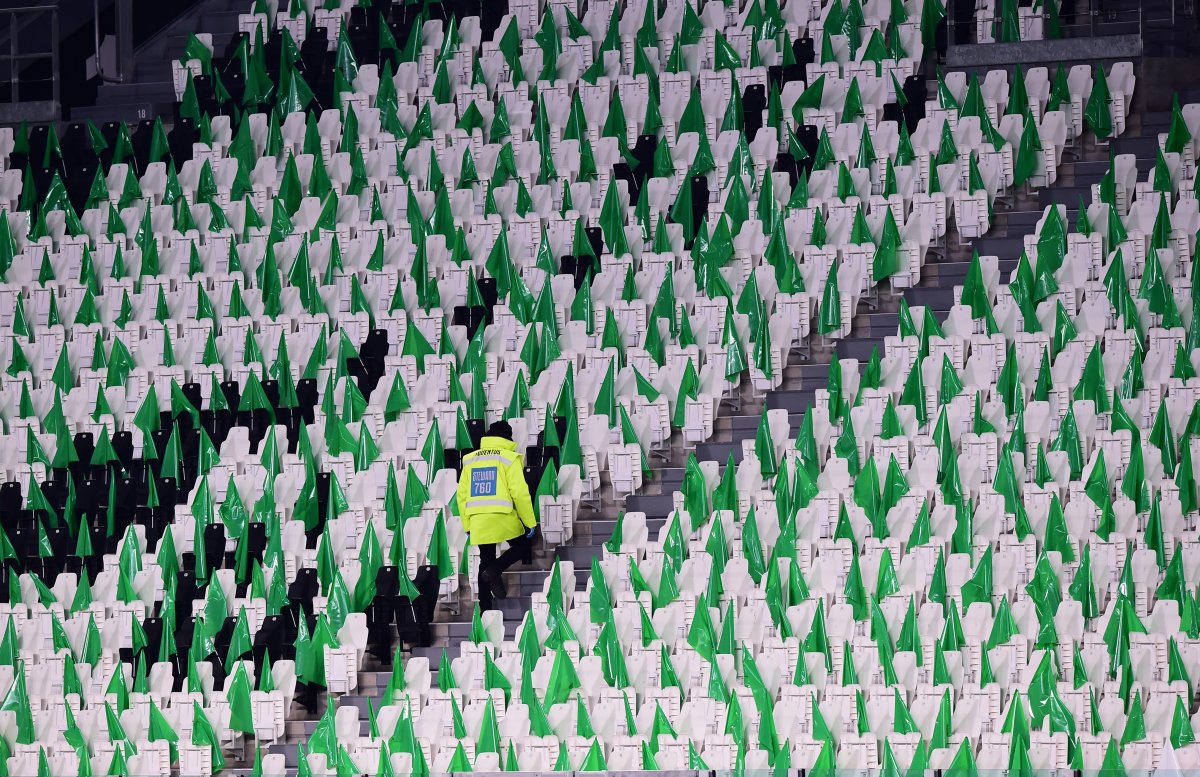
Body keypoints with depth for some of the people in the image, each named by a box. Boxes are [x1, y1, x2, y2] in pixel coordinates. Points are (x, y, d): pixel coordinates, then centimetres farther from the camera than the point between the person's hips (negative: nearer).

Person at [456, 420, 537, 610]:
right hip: (504, 518, -5)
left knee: (486, 562, 14)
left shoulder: (470, 459, 13)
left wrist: (467, 525, 17)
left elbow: (462, 495, 11)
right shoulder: (509, 458, -3)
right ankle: (495, 570, -10)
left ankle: (485, 607, 10)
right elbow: (520, 493, -10)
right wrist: (530, 522, -4)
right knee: (524, 547, 15)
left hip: (478, 521, 5)